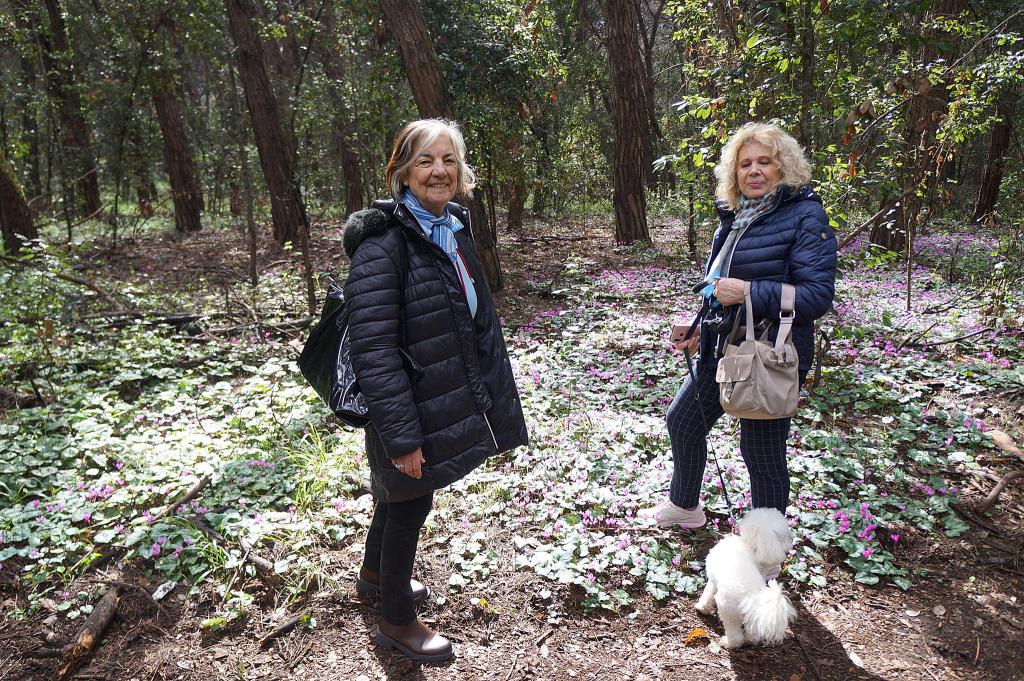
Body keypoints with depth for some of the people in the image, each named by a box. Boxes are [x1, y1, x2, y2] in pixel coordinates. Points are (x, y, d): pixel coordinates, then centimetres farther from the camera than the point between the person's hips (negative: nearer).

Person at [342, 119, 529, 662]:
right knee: (410, 505, 10)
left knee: (398, 496, 26)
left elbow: (477, 317, 14)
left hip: (449, 399, 8)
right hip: (412, 409, -8)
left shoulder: (454, 229, 5)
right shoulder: (384, 242, -22)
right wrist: (402, 436, -24)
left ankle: (374, 575, 52)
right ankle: (396, 621, 34)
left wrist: (493, 396, 17)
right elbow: (374, 349, -25)